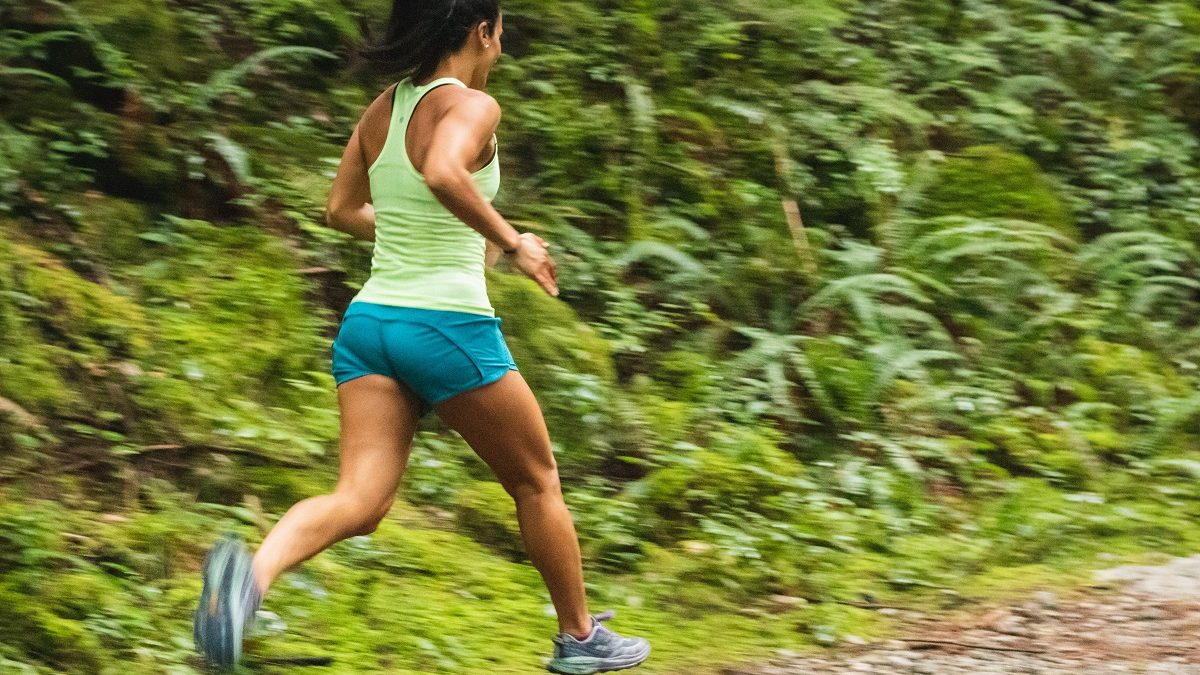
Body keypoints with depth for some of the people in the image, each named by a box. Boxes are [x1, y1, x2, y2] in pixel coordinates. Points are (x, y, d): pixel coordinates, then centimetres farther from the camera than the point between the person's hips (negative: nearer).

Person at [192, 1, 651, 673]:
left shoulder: (383, 108, 11)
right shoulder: (471, 106, -11)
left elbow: (343, 210, 21)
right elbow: (443, 173, -31)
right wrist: (511, 242, -20)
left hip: (369, 320, 6)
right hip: (450, 325, -6)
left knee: (360, 500, -6)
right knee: (537, 481, 16)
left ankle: (254, 571, -36)